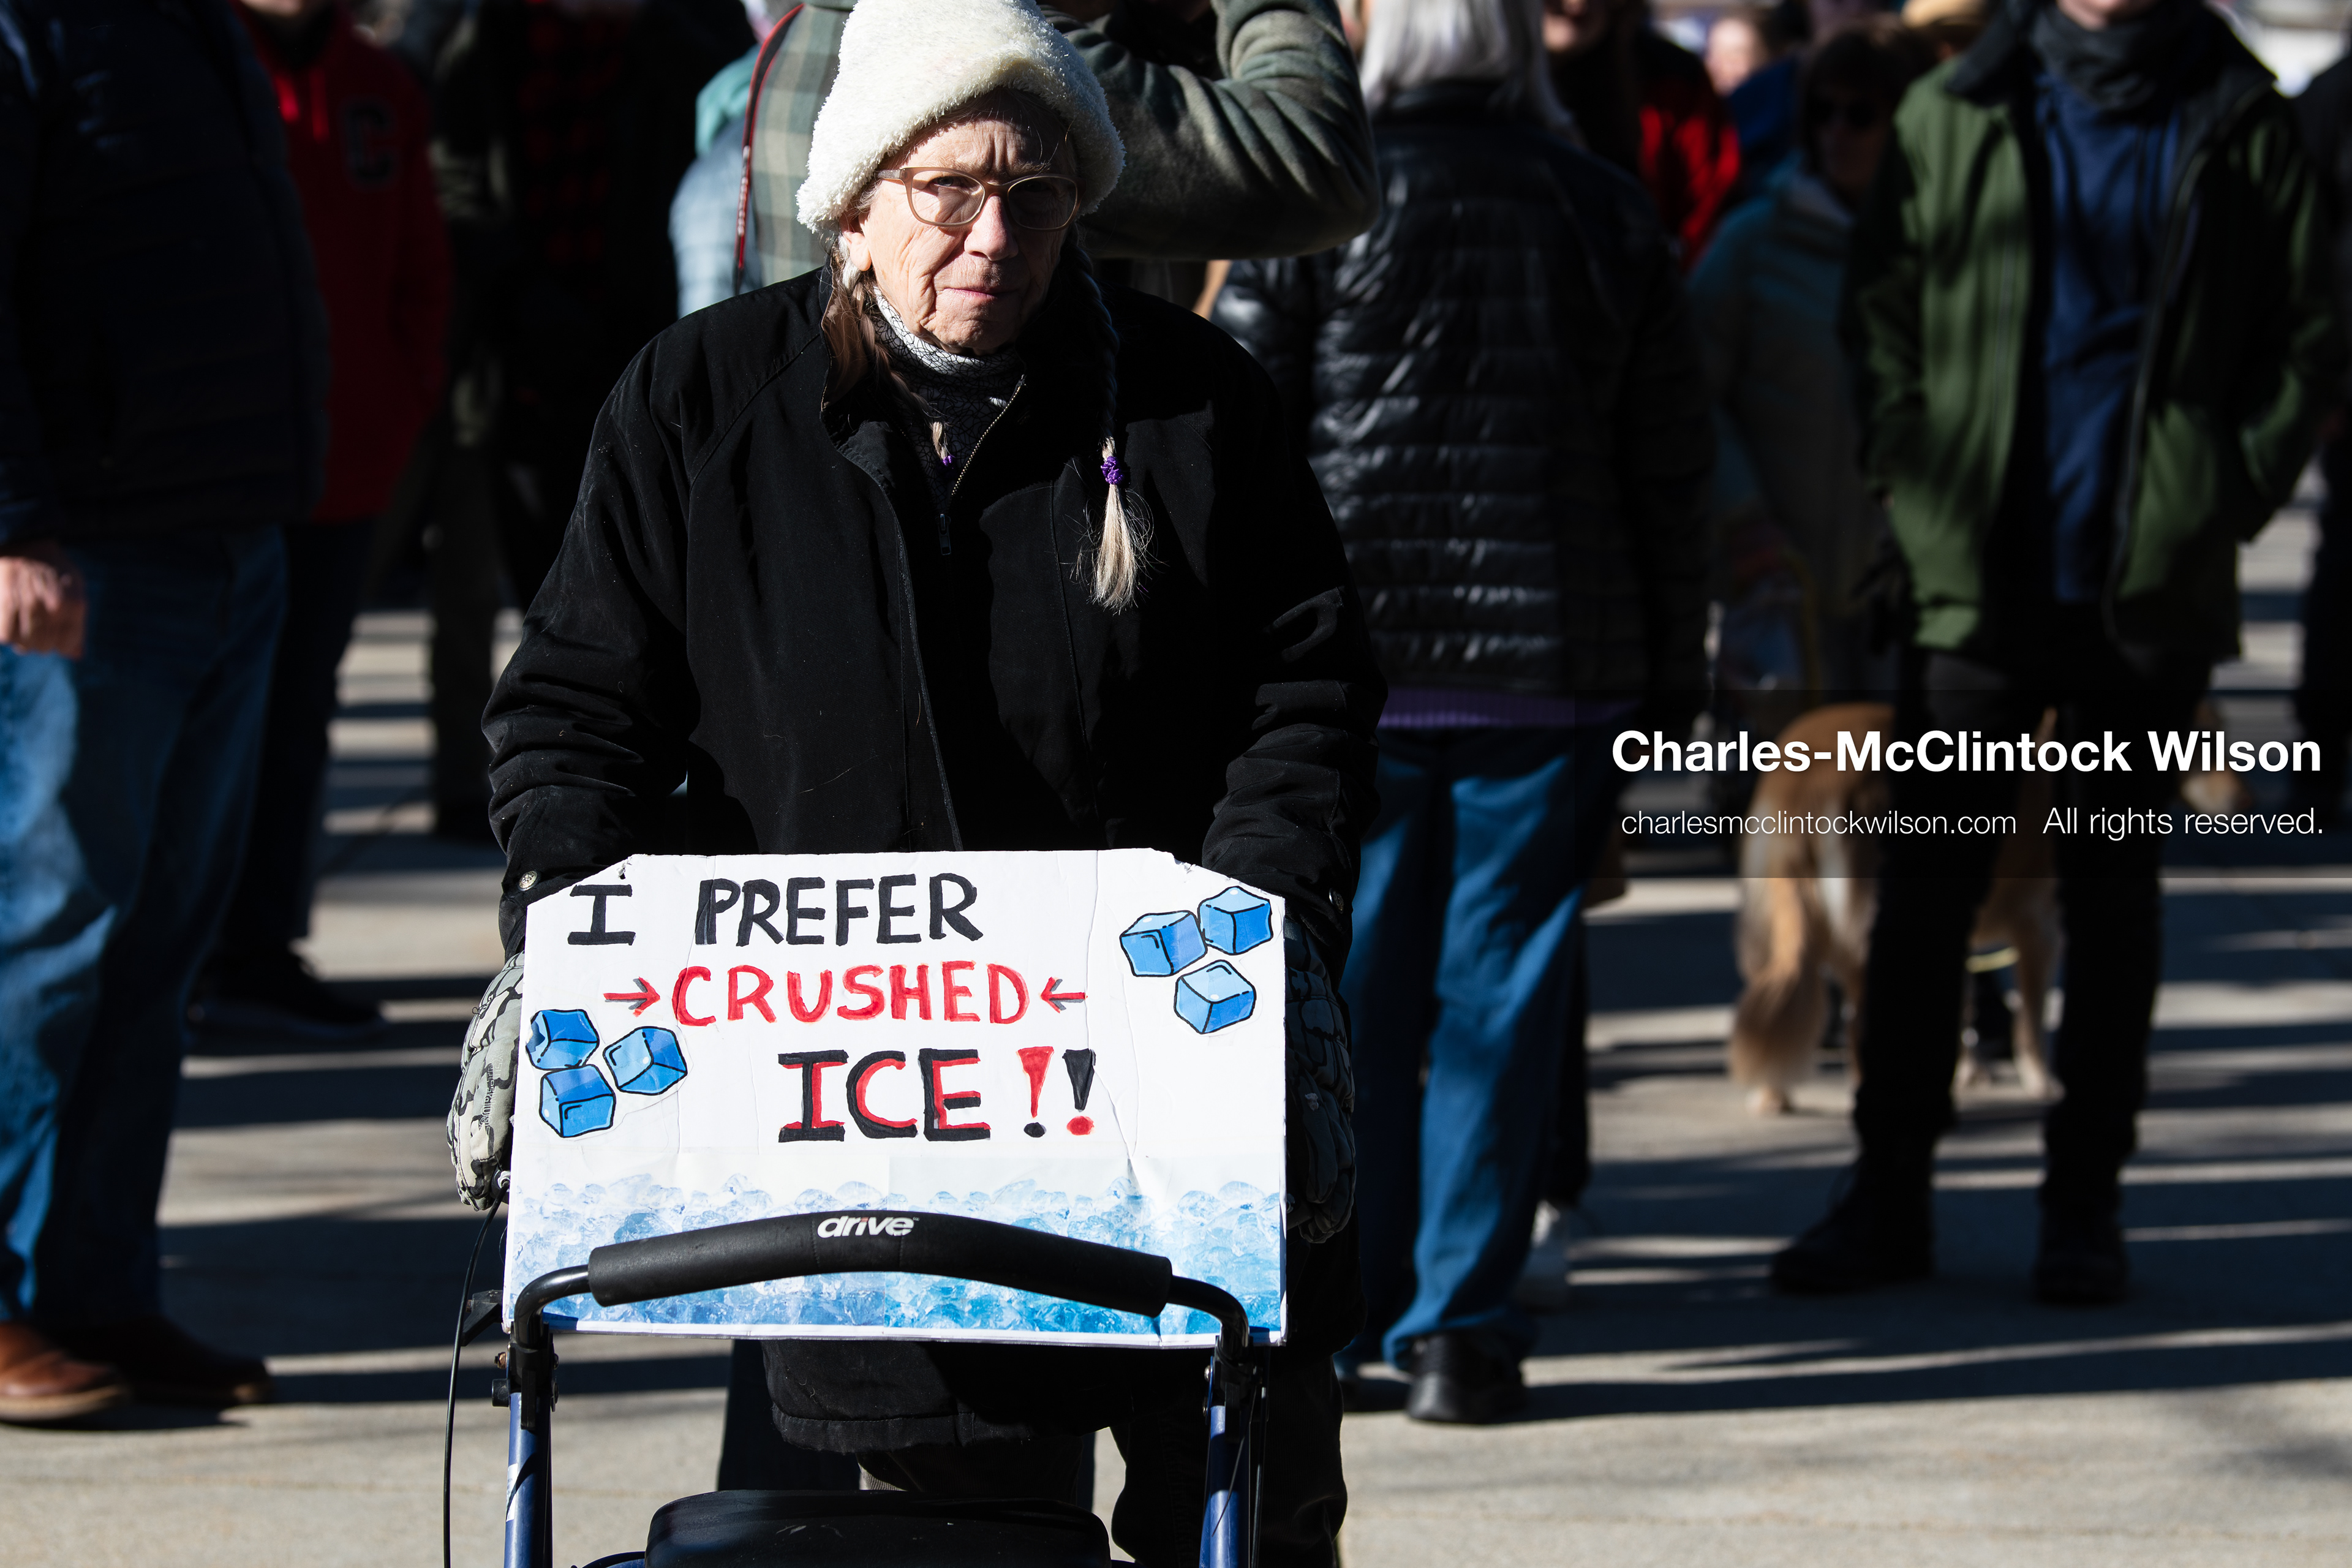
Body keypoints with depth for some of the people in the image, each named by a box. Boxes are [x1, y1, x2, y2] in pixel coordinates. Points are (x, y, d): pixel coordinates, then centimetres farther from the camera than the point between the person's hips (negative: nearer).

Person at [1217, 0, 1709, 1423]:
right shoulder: (1608, 214, 5)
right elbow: (1670, 467, 8)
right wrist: (1672, 678, 14)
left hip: (1347, 663, -1)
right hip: (1551, 665, 1)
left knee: (1351, 986, 7)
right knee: (1502, 994, 4)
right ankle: (1461, 1330, 4)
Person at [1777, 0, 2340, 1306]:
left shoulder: (2239, 125, 3)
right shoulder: (1957, 114, 4)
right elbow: (1880, 308, 10)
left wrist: (2228, 499, -2)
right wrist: (1918, 490, 0)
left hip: (2149, 591, 0)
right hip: (1979, 576, 0)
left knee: (2113, 891, 7)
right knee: (1927, 883, 2)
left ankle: (2085, 1204, 14)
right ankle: (1889, 1190, 11)